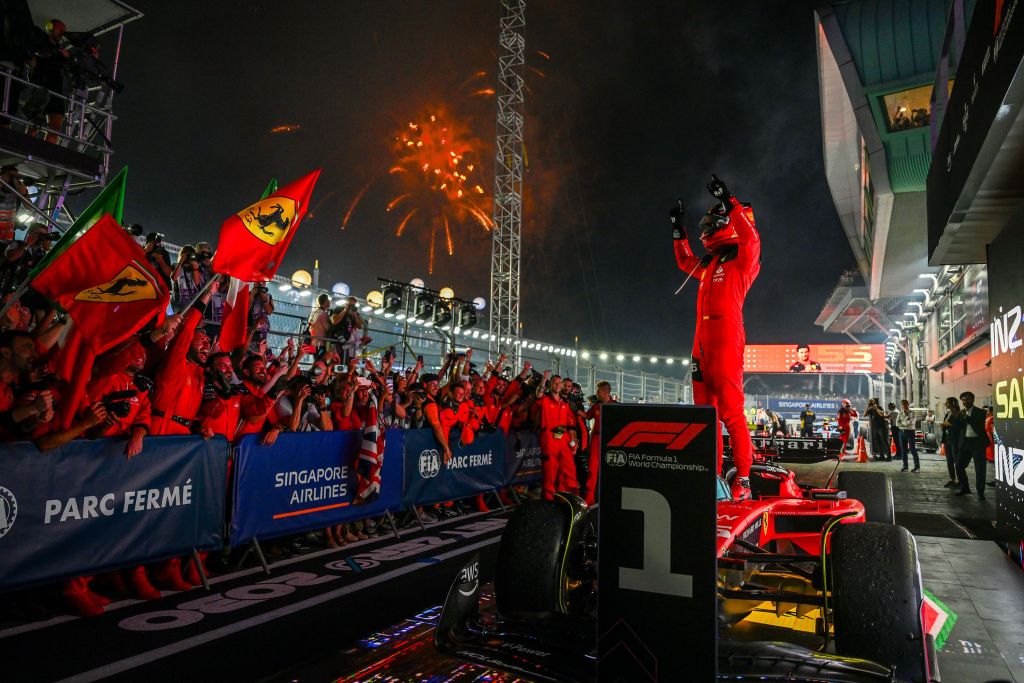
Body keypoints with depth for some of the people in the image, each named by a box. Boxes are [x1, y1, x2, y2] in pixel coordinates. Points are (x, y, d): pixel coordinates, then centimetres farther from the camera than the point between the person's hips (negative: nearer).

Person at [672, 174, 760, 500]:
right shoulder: (709, 264, 22)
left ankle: (743, 478, -7)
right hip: (702, 344, 8)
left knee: (731, 411, -12)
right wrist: (678, 229, 37)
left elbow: (750, 237, -21)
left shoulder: (742, 259, 1)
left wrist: (728, 201, -21)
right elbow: (685, 262, 41)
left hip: (726, 342, -8)